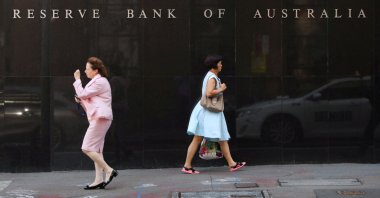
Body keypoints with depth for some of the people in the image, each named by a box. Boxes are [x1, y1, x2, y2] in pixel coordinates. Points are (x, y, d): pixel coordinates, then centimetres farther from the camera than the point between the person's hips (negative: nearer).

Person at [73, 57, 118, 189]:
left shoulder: (100, 82, -10)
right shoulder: (96, 82, 22)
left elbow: (82, 94, -12)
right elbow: (85, 98, 25)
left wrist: (77, 79, -2)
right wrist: (80, 100, 7)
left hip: (100, 118, -11)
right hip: (98, 118, 11)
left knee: (87, 148, -12)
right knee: (96, 150, 8)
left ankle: (109, 171, -10)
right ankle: (99, 180, 6)